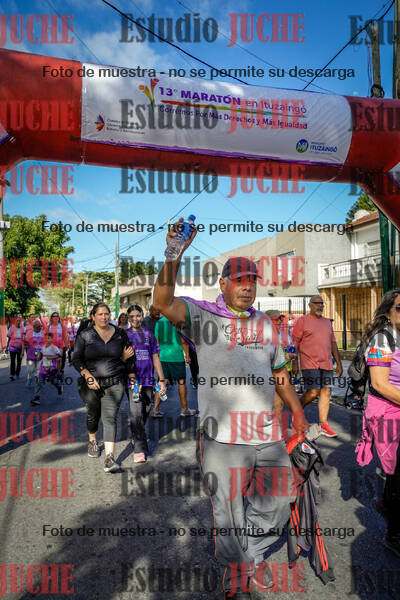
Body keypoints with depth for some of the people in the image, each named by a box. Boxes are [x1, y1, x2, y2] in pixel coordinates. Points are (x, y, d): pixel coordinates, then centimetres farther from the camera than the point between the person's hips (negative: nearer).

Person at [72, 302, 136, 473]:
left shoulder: (120, 334, 1)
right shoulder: (85, 335, -3)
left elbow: (128, 356, 11)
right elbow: (76, 359, -3)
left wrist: (132, 377, 3)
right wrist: (88, 376, -14)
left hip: (114, 383, -1)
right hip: (92, 384, 1)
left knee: (110, 417, -10)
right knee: (93, 415, 19)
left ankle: (109, 457, -12)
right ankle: (92, 441, 47)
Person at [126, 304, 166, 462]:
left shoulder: (149, 334, 10)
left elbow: (156, 358, 13)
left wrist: (162, 380, 9)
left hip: (148, 380, 3)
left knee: (145, 411, 10)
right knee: (136, 413, -11)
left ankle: (135, 437, 34)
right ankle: (139, 449, -7)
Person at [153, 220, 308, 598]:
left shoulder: (264, 323, 13)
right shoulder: (202, 315, -5)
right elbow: (163, 303, -24)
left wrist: (297, 411, 15)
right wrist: (175, 254, -36)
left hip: (267, 433, 5)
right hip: (223, 437, -5)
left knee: (281, 497, 17)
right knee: (229, 513, 10)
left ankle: (255, 553, 45)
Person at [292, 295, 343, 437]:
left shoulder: (327, 322, 17)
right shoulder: (302, 320, 0)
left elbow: (333, 343, 20)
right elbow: (295, 343, -4)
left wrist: (338, 363, 16)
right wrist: (295, 363, -10)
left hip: (327, 364, 6)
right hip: (309, 364, -6)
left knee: (326, 392, 3)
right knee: (312, 392, -9)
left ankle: (323, 424, 12)